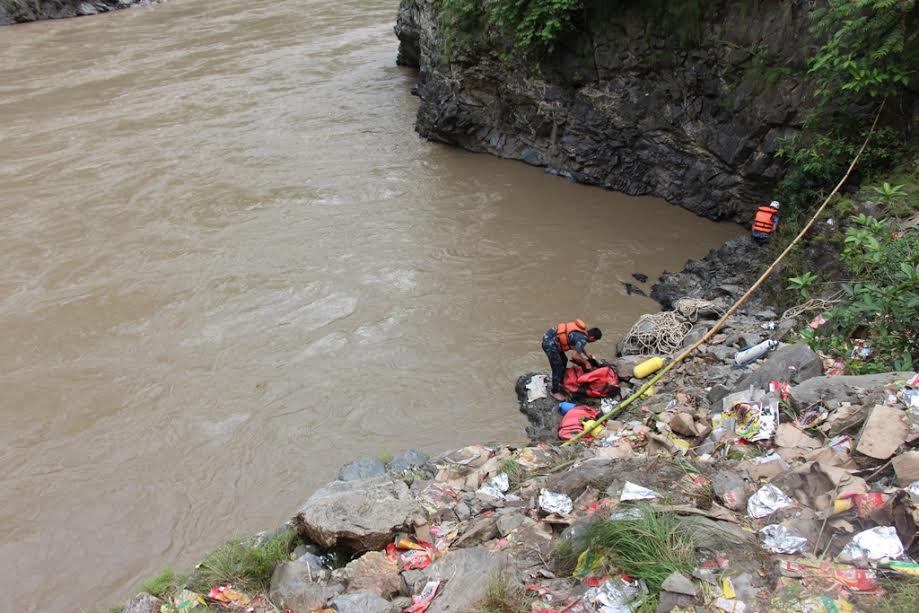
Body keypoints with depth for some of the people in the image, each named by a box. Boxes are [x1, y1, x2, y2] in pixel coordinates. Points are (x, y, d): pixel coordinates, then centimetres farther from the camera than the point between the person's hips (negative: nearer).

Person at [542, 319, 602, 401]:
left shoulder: (582, 330, 10)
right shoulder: (582, 338, -17)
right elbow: (575, 356, -19)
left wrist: (587, 354, 29)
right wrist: (586, 363, -4)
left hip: (550, 335, 10)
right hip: (549, 343, -10)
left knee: (563, 361, 24)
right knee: (557, 368, -2)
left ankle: (560, 383, 40)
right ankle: (555, 392, 11)